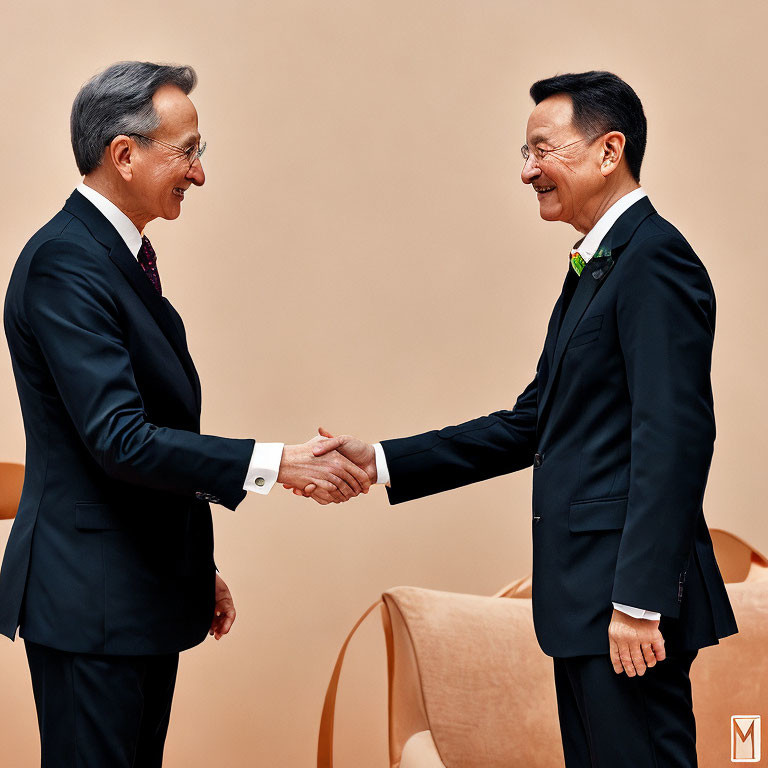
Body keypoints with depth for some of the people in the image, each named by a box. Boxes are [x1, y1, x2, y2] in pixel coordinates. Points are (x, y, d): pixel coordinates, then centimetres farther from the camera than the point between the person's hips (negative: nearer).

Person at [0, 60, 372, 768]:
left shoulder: (122, 256, 14)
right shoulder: (63, 264, -18)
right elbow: (117, 438, -25)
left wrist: (198, 568, 21)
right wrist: (275, 463, -24)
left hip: (148, 593, 10)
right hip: (90, 603, -10)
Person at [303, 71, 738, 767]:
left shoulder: (654, 259, -13)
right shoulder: (596, 267, 19)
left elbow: (674, 438, -21)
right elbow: (531, 427, 18)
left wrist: (640, 600, -24)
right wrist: (381, 462, 12)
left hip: (630, 590, -10)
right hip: (586, 597, 10)